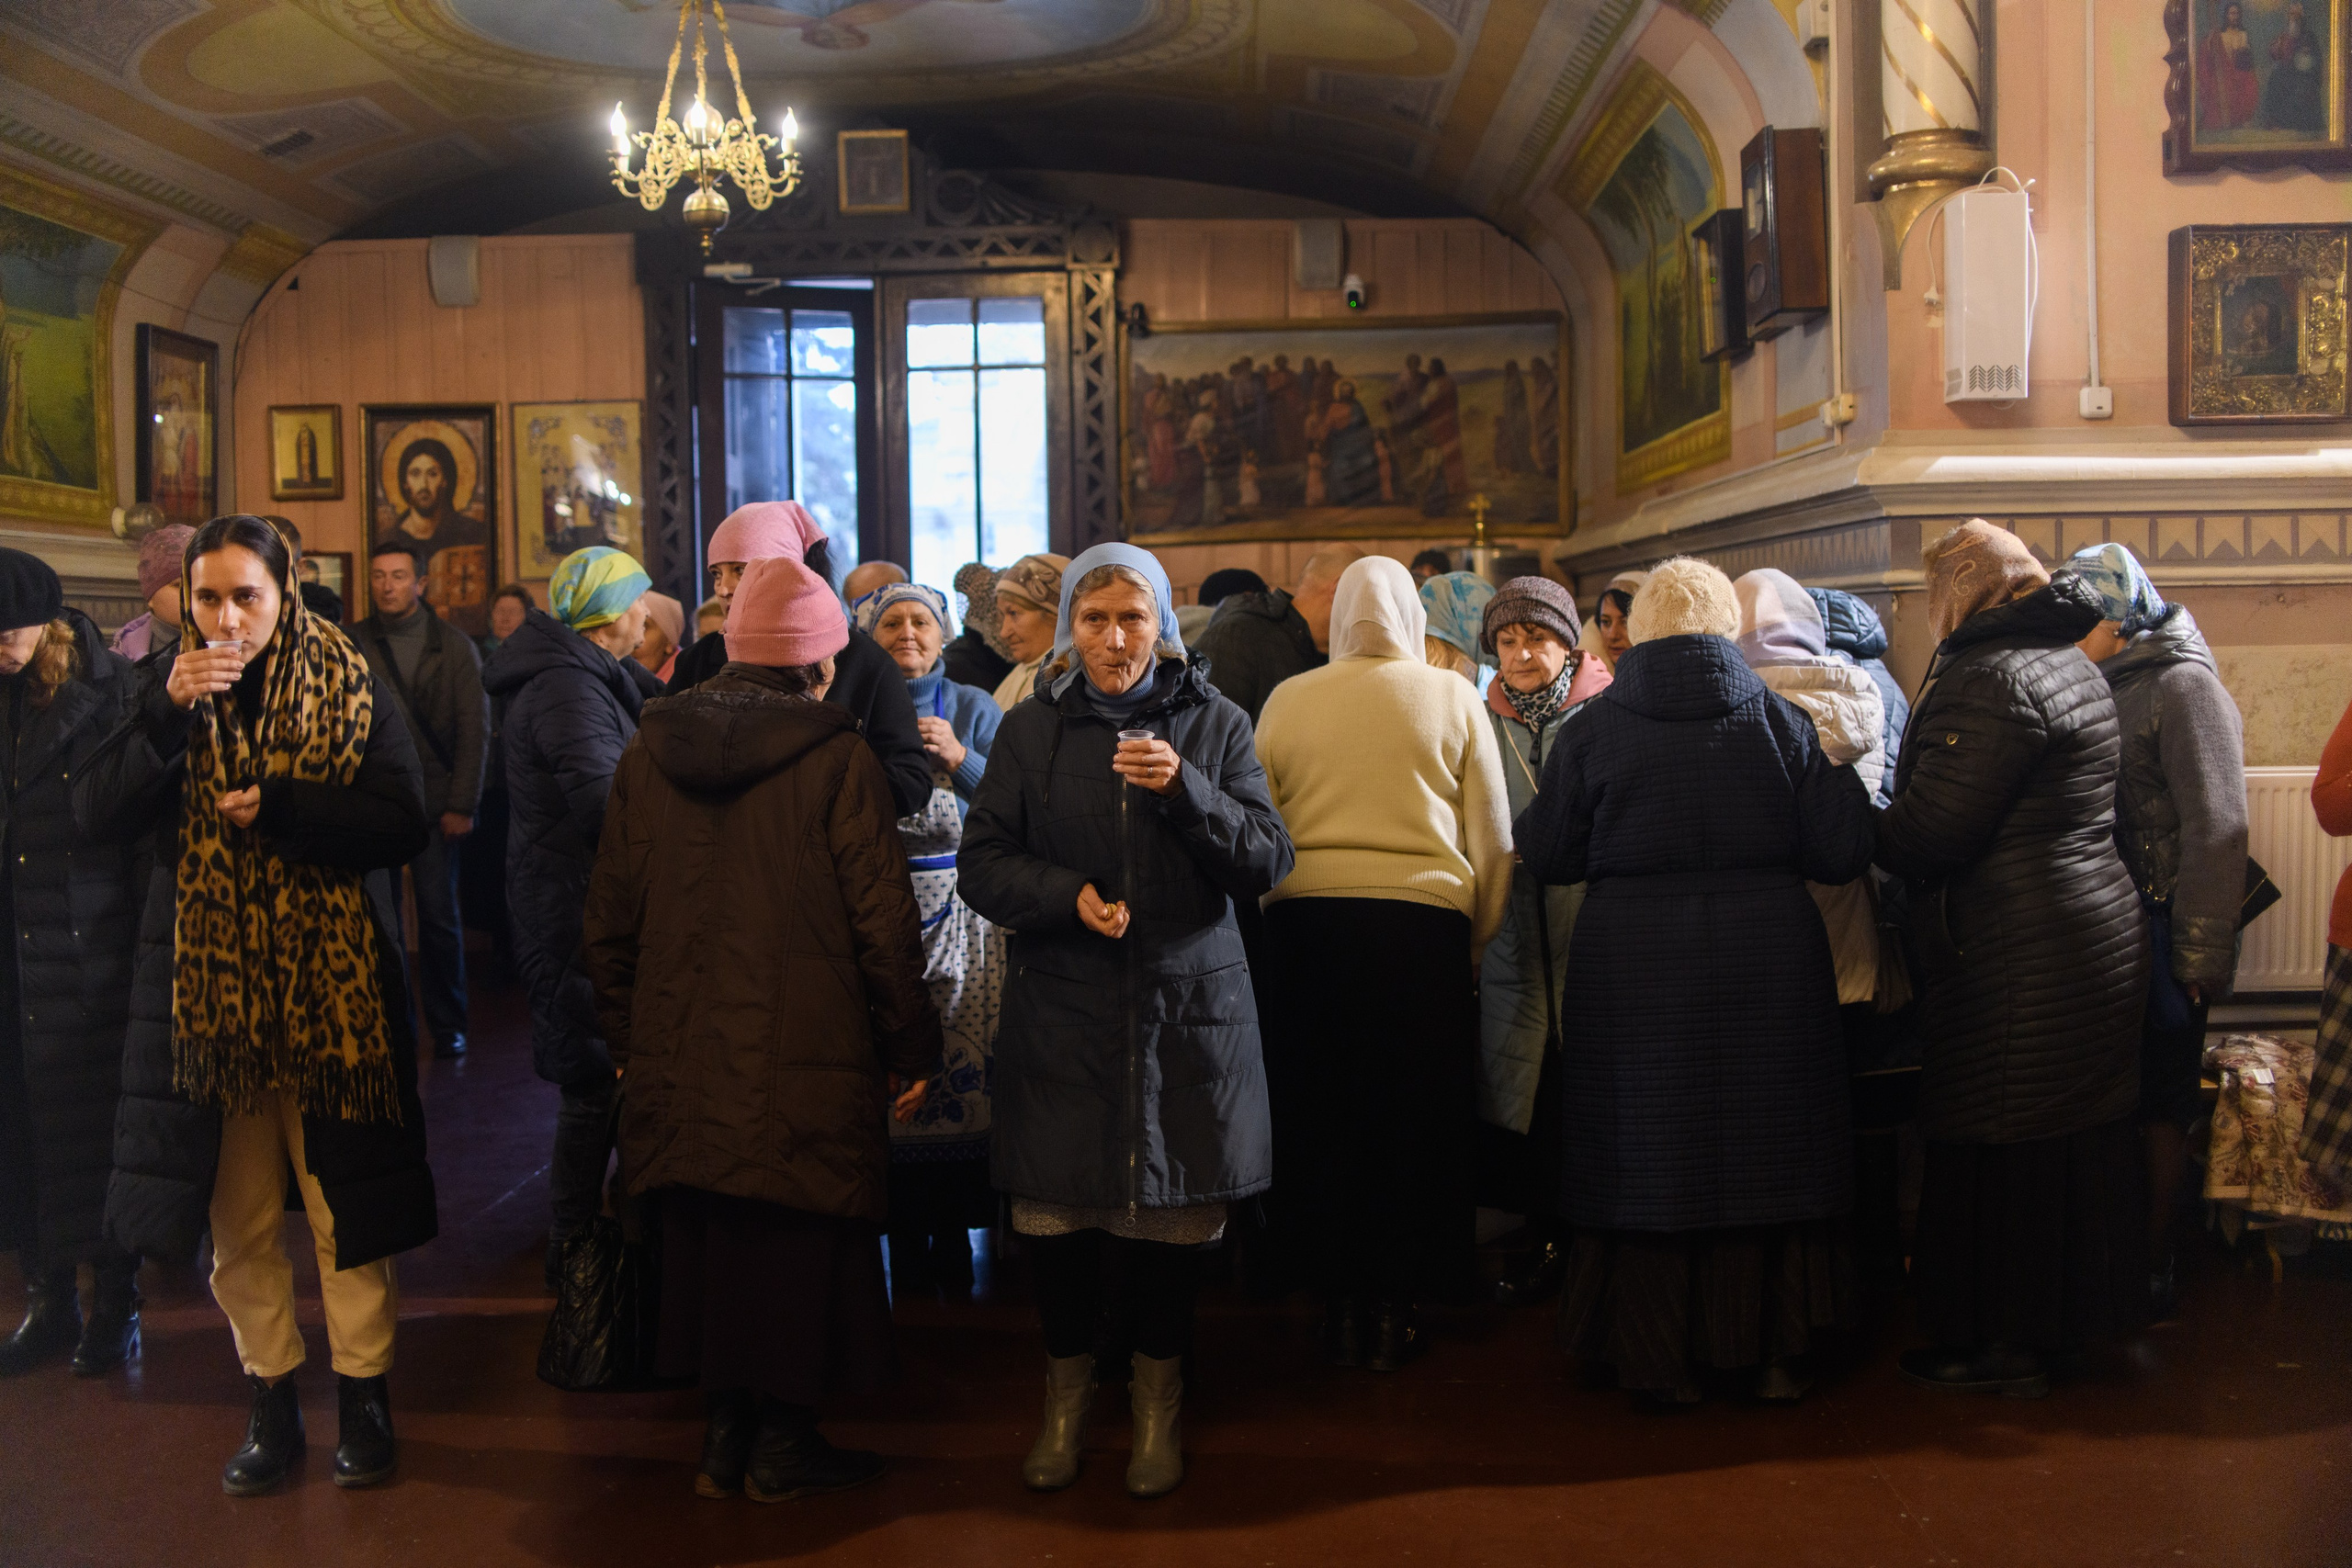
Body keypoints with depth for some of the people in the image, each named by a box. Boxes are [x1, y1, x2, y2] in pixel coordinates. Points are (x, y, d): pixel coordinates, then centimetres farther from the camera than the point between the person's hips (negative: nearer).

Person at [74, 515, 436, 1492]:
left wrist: (277, 807, -17)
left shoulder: (349, 695, 0)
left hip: (331, 989, -2)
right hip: (208, 992, 2)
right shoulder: (172, 702, 7)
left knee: (346, 1206, 3)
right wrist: (167, 714, -18)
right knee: (238, 1217, 9)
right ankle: (271, 1404, 22)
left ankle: (363, 1398, 17)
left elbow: (404, 823, -8)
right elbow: (95, 815, -6)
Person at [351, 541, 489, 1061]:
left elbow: (475, 730, 2)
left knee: (439, 915, -2)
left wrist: (462, 805, -6)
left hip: (437, 802, -1)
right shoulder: (350, 645, 9)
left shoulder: (455, 647, 6)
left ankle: (447, 1026, 9)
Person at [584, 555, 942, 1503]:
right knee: (797, 1240, 9)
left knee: (707, 1239, 16)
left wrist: (626, 1036, 18)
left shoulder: (650, 750, 3)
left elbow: (610, 916, 8)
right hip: (804, 1059, -4)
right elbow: (882, 919, -11)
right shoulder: (836, 757, -12)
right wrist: (911, 1048, -1)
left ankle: (723, 1434, 25)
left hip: (682, 1056, 5)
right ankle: (783, 1448, 19)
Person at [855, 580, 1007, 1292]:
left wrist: (961, 760, -14)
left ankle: (952, 1234, 10)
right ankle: (903, 1232, 11)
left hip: (957, 916, 0)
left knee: (961, 1071, -4)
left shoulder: (975, 710, 8)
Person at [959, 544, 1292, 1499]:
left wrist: (1185, 789, -17)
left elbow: (1269, 862, -1)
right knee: (1057, 1218, 2)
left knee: (1168, 1217, 4)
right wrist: (1069, 895, -14)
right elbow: (981, 864, 4)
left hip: (1185, 1007, 0)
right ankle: (1067, 1392, 26)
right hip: (1062, 1010, 1)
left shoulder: (1212, 723, 5)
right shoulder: (1031, 729, 6)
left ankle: (1159, 1403, 25)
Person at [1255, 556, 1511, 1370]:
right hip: (1422, 918, -1)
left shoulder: (1287, 700, 6)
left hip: (1307, 921, 2)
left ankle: (1341, 1305, 17)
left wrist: (1271, 913, 18)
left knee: (1325, 1118, 9)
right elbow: (1491, 836, 4)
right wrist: (1475, 940, 12)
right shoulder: (1454, 699, 4)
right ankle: (1392, 1310, 12)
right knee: (1414, 1120, 7)